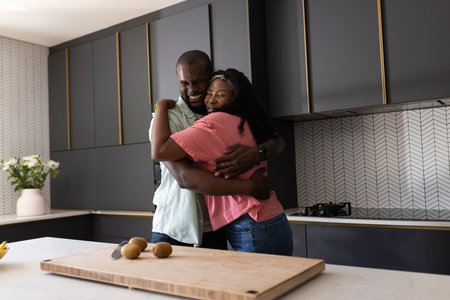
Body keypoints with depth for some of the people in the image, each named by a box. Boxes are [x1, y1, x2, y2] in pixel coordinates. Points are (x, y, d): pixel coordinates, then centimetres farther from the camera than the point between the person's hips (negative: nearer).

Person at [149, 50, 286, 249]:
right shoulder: (166, 119, -10)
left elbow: (277, 142, -1)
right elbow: (185, 177, -23)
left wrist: (255, 153, -26)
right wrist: (250, 187, -25)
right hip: (172, 232, -2)